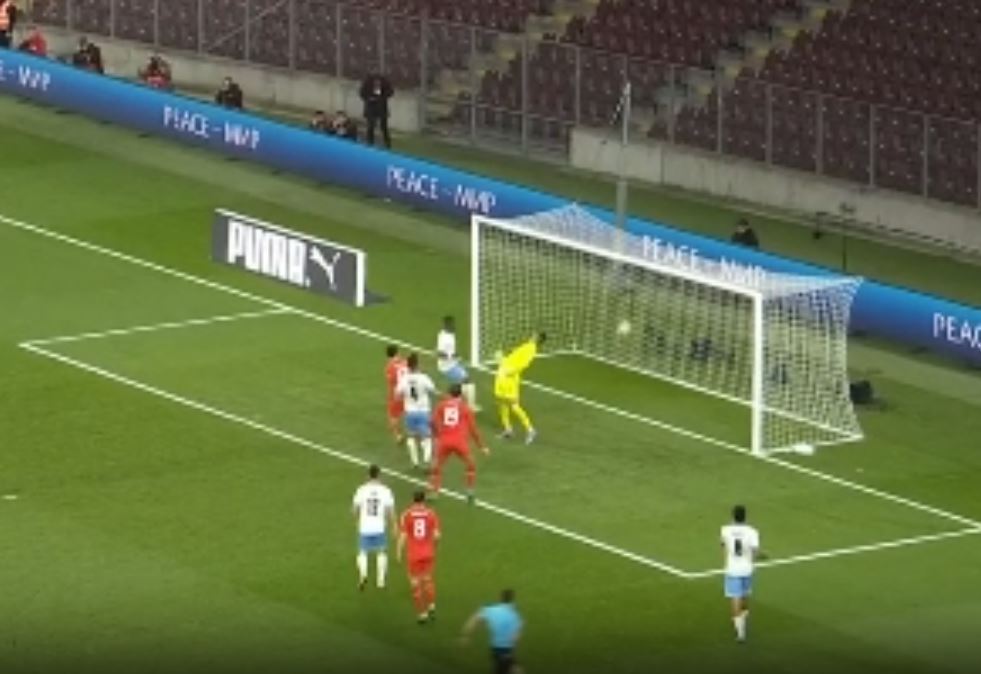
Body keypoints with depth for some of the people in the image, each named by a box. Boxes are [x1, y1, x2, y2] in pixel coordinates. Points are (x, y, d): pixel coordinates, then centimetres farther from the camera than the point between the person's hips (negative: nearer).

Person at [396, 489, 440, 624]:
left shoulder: (407, 515, -10)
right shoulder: (431, 514, -6)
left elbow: (403, 536, -11)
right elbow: (436, 534, -8)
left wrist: (399, 552, 2)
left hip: (413, 554, -2)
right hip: (428, 553, 2)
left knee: (416, 584, 10)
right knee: (427, 579, 22)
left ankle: (422, 614, 13)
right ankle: (431, 607, 11)